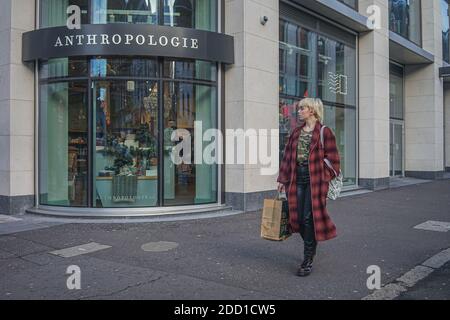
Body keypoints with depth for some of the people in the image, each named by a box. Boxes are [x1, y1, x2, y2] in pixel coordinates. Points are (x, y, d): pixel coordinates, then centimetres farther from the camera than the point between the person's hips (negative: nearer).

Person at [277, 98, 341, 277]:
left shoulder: (324, 132, -4)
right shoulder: (296, 132, 13)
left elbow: (333, 160, -4)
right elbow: (287, 156, 12)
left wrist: (323, 179, -8)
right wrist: (283, 179, 9)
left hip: (315, 179, -5)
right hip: (297, 178, 5)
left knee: (309, 218, -6)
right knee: (298, 218, 5)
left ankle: (308, 261, 5)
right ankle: (310, 247, 32)